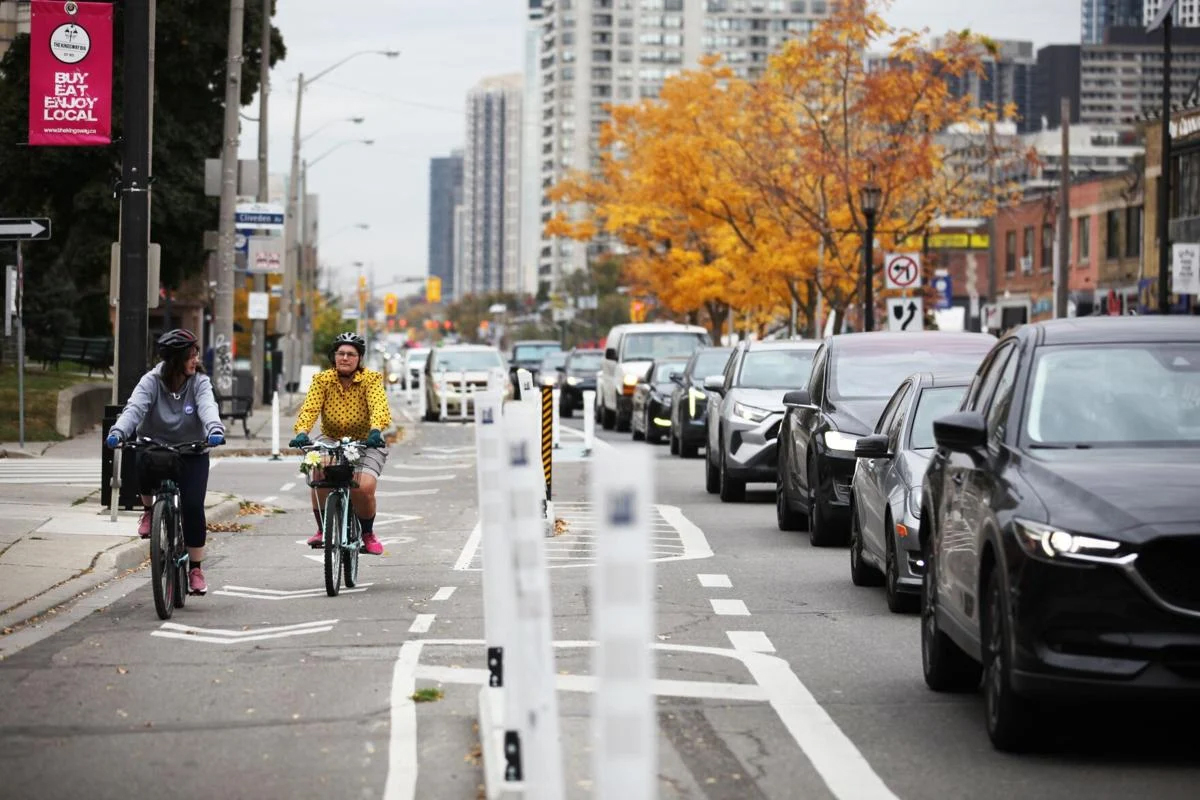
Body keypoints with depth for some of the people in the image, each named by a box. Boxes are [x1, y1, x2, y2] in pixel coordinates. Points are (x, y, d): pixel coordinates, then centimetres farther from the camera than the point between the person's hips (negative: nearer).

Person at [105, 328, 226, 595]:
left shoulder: (199, 382, -8)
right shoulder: (152, 381, -11)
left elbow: (207, 407, -27)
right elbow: (134, 408, -26)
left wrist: (215, 430, -50)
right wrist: (118, 432, -46)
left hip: (191, 453, 0)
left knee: (193, 507, -13)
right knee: (144, 464, -35)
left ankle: (195, 569, 4)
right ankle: (148, 509, -2)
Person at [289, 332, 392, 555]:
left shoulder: (371, 379, -11)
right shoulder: (322, 380, -6)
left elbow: (380, 407, -27)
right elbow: (309, 409, -19)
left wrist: (375, 430, -48)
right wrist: (301, 432, -39)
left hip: (366, 444, -1)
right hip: (331, 441, 1)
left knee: (364, 488, -25)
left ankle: (368, 534, 5)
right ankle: (322, 530, -10)